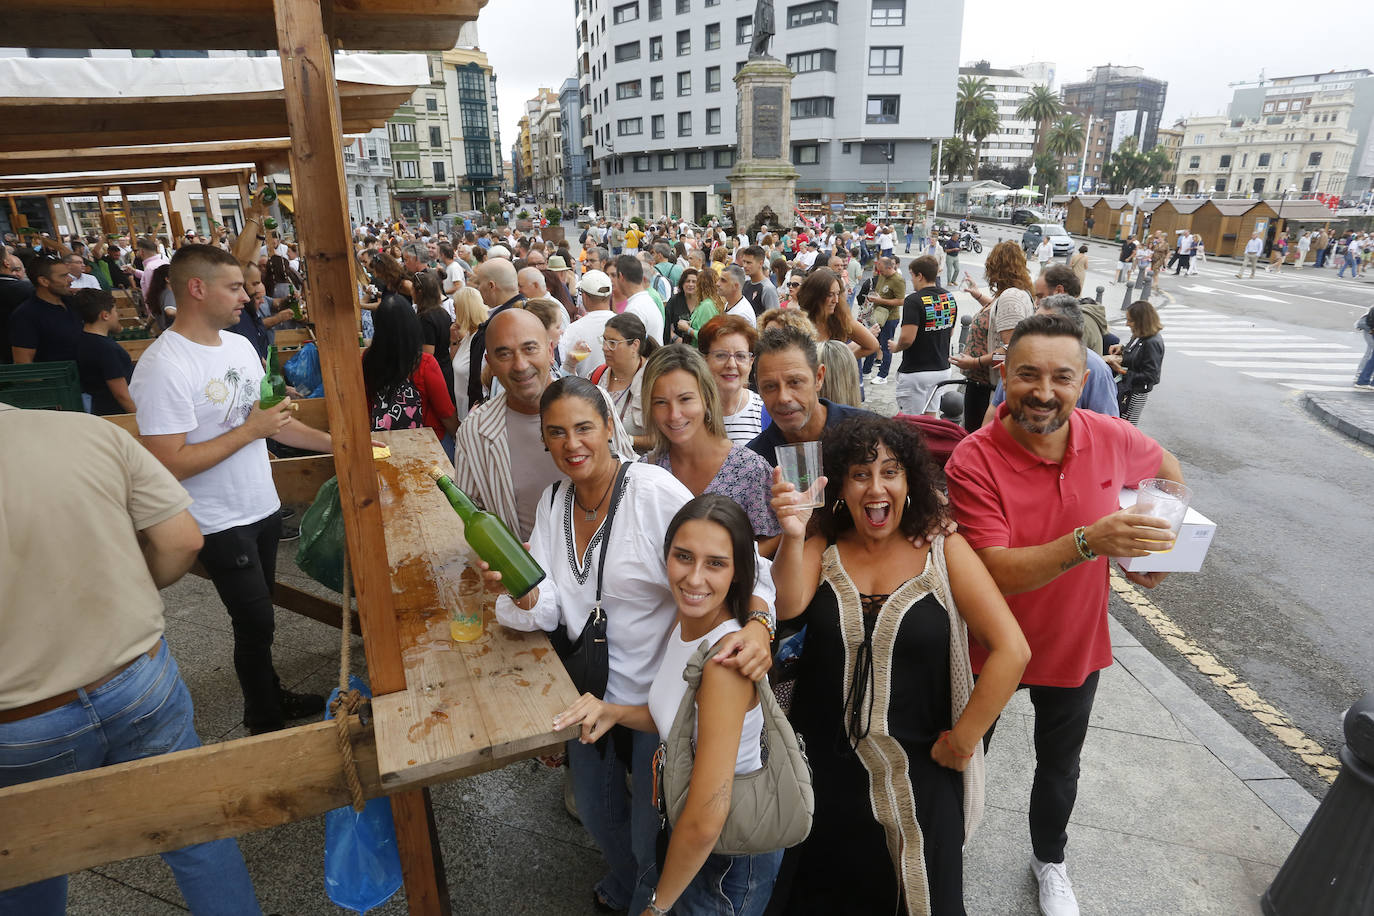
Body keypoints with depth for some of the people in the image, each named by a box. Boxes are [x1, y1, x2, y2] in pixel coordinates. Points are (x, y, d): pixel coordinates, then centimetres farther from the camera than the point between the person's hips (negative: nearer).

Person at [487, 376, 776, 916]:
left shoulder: (655, 491, -24)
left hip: (657, 696, -5)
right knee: (596, 813, 28)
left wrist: (757, 624, -44)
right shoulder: (553, 499, -3)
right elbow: (548, 611, -5)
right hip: (591, 689, 6)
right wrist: (522, 597, -27)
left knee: (652, 837, 18)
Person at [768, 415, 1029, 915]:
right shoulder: (822, 550, -3)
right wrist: (792, 537, -36)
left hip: (920, 776, -1)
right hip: (826, 770, 2)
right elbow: (788, 606, -20)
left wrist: (960, 743, -12)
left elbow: (1012, 650, -14)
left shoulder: (944, 551, -9)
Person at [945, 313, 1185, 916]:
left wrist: (1163, 547, -4)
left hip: (1075, 643, 4)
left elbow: (1168, 472, 9)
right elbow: (997, 573, -34)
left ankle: (1049, 861, 57)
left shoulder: (1111, 438, -15)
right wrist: (1089, 542, -45)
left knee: (1059, 765, 27)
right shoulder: (973, 462, -29)